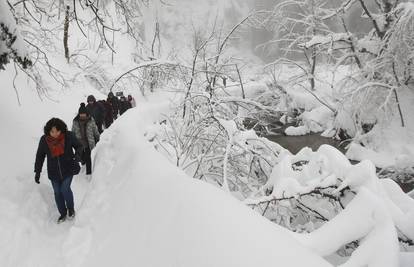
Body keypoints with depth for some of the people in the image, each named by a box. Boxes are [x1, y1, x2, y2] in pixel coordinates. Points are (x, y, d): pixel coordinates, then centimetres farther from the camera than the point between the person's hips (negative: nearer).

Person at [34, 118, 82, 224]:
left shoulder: (69, 136, -15)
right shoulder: (44, 140, -10)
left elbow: (78, 146, 0)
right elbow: (40, 156, 1)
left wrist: (77, 155, -20)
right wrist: (37, 172, 0)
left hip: (68, 169, -2)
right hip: (54, 172, 3)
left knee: (65, 189, -11)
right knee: (57, 193, 10)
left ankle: (71, 209, 17)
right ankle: (63, 213, 29)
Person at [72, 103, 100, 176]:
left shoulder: (91, 120, -7)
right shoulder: (75, 121, -3)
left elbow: (95, 130, 3)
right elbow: (73, 131, 9)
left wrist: (97, 139, 8)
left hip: (88, 142, -2)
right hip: (79, 142, 2)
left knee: (87, 157, 0)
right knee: (81, 156, 14)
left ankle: (89, 172, 13)